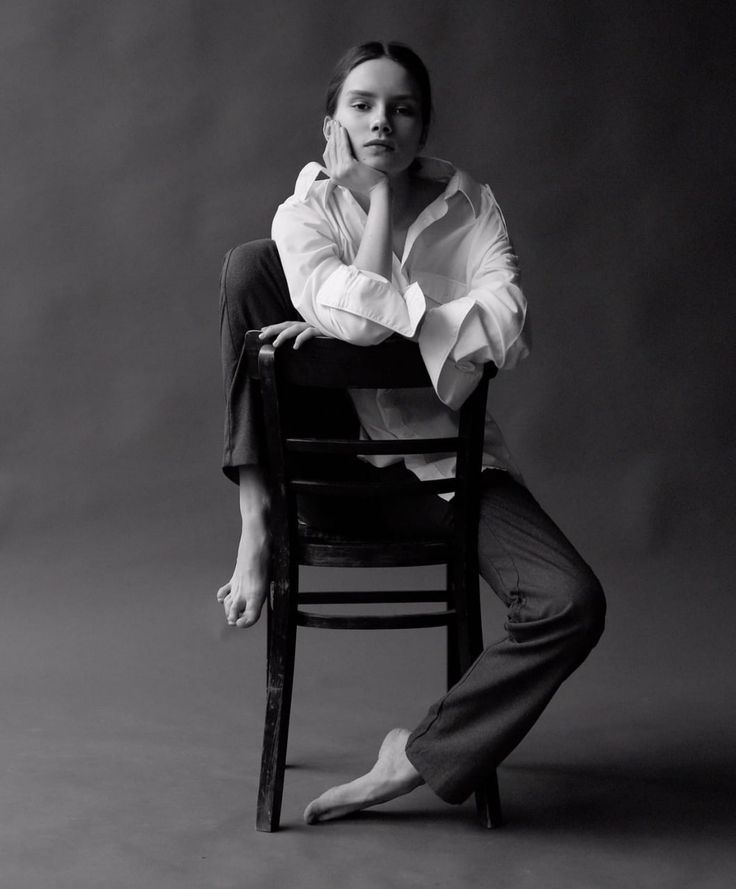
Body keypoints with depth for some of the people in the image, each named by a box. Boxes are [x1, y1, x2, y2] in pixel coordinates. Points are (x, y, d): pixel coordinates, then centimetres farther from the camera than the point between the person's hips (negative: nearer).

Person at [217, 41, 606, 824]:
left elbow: (507, 328, -21)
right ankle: (258, 522, -19)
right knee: (249, 263, -20)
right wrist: (378, 195, -15)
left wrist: (367, 322, -23)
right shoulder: (306, 212, -5)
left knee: (574, 605, -23)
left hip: (444, 450, 1)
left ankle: (421, 756, -2)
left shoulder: (470, 207, -4)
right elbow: (358, 313, -24)